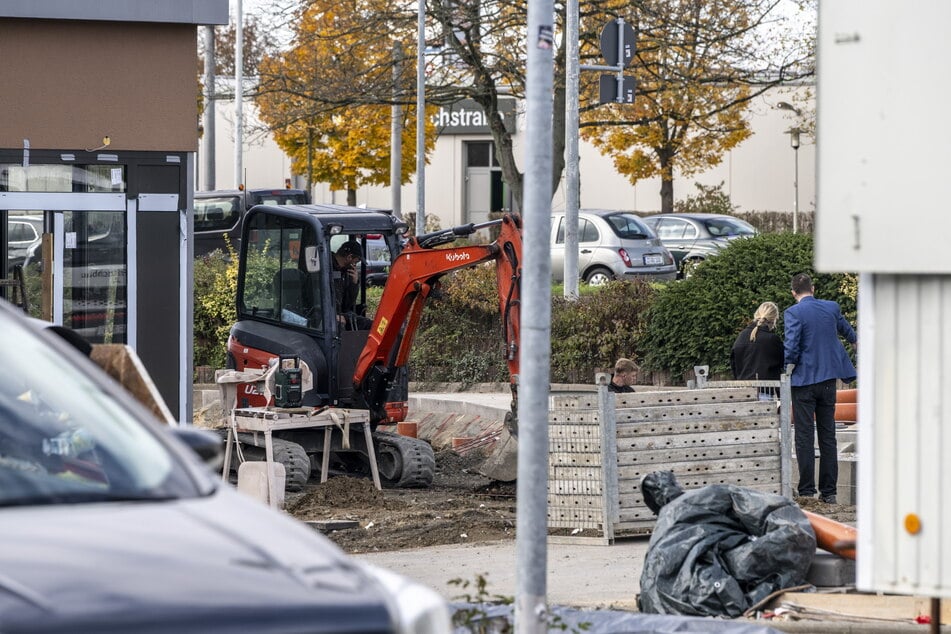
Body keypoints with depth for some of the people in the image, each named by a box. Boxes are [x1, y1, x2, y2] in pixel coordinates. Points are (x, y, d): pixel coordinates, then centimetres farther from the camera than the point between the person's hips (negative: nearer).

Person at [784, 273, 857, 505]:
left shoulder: (793, 313, -11)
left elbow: (791, 346, -19)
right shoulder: (832, 308, 6)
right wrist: (855, 340, 50)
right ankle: (829, 492, 10)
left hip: (804, 380, -5)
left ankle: (807, 492, -4)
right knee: (828, 436, 9)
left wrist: (788, 364, 3)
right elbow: (845, 329, 27)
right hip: (828, 379, 5)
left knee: (805, 437, -2)